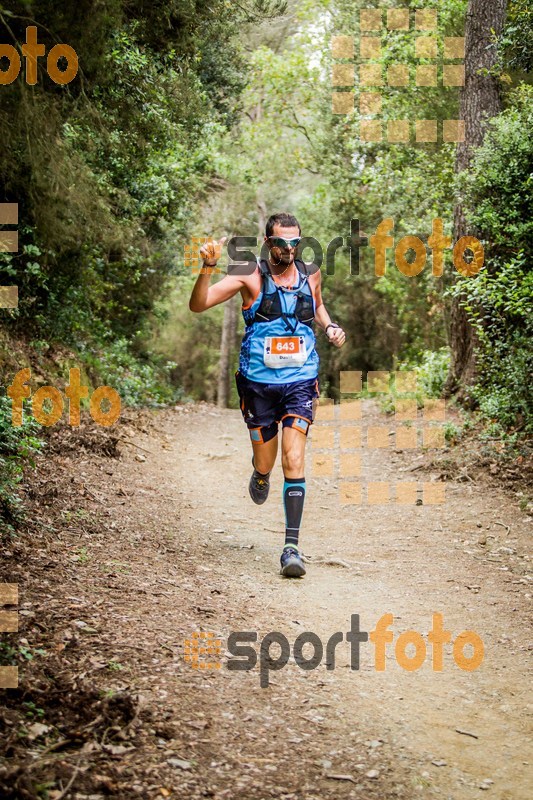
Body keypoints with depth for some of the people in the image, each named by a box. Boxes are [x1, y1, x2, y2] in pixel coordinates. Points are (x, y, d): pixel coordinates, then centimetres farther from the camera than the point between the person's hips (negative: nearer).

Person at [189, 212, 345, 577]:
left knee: (294, 460, -13)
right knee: (265, 463, 11)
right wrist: (208, 267, -30)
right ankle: (261, 475, 51)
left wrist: (330, 326, 6)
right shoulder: (251, 276, -8)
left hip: (300, 382, 1)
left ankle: (292, 547, -13)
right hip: (259, 383, -1)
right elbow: (198, 305, -15)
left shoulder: (311, 274, 3)